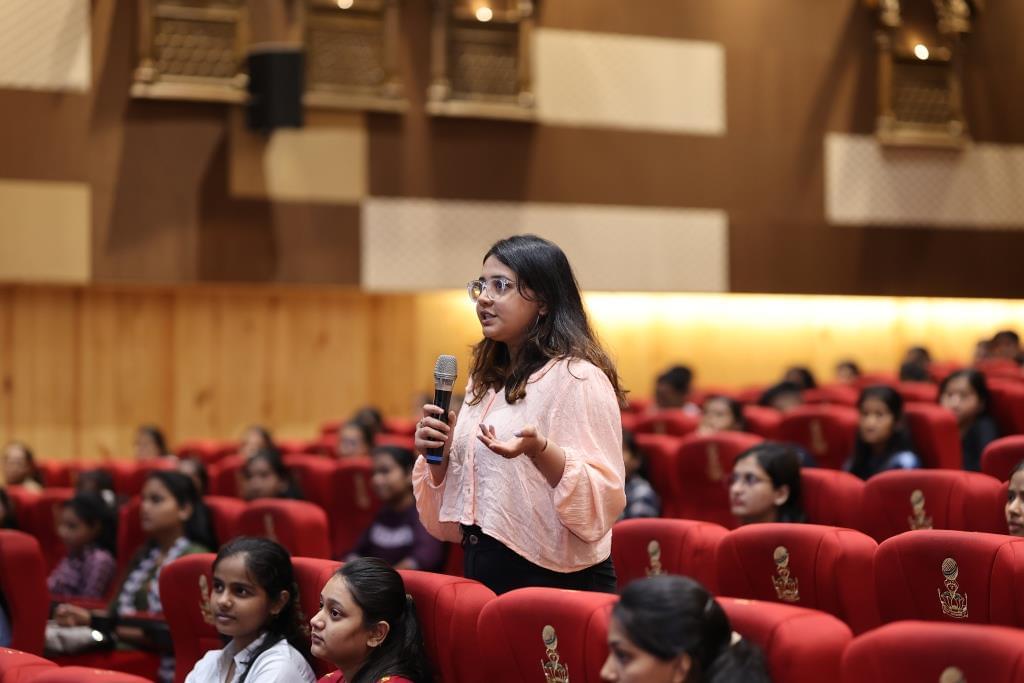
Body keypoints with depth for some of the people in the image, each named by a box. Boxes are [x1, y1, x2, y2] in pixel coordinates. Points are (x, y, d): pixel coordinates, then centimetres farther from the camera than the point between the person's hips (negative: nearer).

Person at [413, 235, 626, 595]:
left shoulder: (577, 378, -11)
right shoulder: (484, 383, 13)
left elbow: (602, 497, -19)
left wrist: (539, 449, -32)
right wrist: (437, 457, -2)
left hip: (555, 579, -7)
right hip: (484, 573, 7)